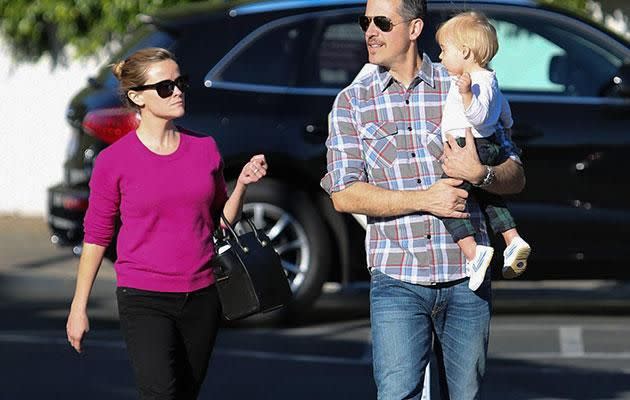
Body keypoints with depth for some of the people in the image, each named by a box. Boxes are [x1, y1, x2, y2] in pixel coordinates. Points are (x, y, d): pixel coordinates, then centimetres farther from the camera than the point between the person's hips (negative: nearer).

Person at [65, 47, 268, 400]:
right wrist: (79, 307, 2)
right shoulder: (114, 161, -6)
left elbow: (223, 222, 14)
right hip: (144, 300, -4)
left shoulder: (205, 149, 5)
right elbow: (96, 236, 1)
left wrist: (242, 185, -4)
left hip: (201, 296, 4)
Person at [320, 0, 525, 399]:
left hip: (466, 277, 1)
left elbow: (515, 177, 8)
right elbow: (343, 195, -4)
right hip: (397, 280, -1)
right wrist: (425, 199, -14)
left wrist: (480, 173, -15)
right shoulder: (352, 102, 5)